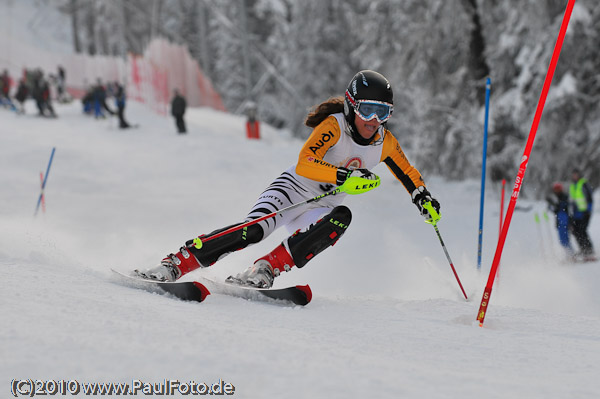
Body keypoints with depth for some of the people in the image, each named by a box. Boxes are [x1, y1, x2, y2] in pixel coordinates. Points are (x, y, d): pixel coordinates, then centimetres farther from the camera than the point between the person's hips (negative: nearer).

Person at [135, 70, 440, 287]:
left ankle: (266, 270, -35)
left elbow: (408, 173, 19)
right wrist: (345, 176, -41)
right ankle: (175, 264, -29)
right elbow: (304, 164, -31)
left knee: (341, 218, -32)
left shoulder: (385, 142, -1)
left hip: (321, 210, 5)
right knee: (254, 230, -32)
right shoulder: (334, 125, -19)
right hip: (293, 190, -4)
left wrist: (423, 197, 4)